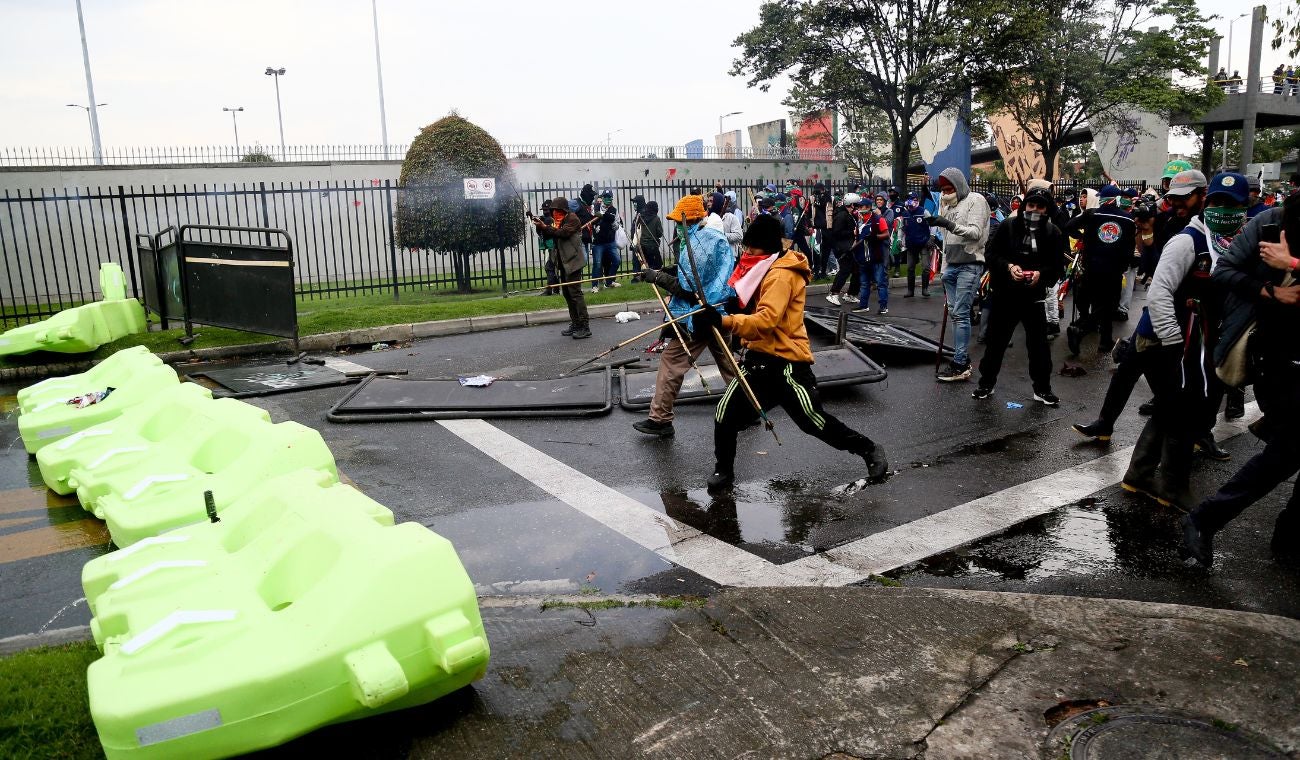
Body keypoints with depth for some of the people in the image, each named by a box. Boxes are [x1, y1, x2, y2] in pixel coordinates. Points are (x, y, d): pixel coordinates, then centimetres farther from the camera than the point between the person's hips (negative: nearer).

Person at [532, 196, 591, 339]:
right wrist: (540, 226, -5)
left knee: (575, 292, -12)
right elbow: (546, 236, 12)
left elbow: (563, 233, -21)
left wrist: (545, 226, -18)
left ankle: (585, 327, -11)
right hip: (564, 262, 9)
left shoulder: (572, 218, -7)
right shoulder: (556, 220, 16)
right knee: (567, 293, 12)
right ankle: (575, 324, 19)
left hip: (573, 261, -9)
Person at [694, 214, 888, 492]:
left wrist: (723, 321, -37)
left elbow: (766, 320, -29)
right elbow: (750, 306, 20)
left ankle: (870, 450, 23)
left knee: (814, 421, 3)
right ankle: (723, 470, 19)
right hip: (760, 359, 8)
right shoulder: (768, 270, 14)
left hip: (786, 363, -8)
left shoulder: (782, 275, -17)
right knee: (725, 416, -1)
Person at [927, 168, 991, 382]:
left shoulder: (975, 200, -3)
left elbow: (976, 232, -13)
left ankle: (960, 365, -8)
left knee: (960, 314, -10)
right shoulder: (946, 204, 19)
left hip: (969, 265, -8)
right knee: (954, 313, 7)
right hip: (951, 265, 8)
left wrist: (949, 224, -24)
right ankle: (963, 359, 14)